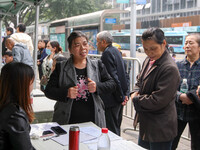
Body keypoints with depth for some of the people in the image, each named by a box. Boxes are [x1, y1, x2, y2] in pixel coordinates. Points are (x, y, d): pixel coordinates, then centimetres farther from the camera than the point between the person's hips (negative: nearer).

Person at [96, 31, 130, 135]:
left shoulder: (107, 53, -15)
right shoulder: (116, 51, 14)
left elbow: (113, 77, -19)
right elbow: (125, 74, 15)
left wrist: (121, 97, -13)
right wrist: (125, 94, 10)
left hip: (112, 99, -10)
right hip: (119, 98, 10)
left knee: (111, 129, -3)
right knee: (116, 127, 19)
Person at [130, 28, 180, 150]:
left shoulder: (170, 68, -24)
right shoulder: (149, 60, 5)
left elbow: (157, 102, -25)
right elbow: (140, 81, 19)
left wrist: (136, 99, -11)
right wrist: (135, 93, -2)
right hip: (146, 124, 9)